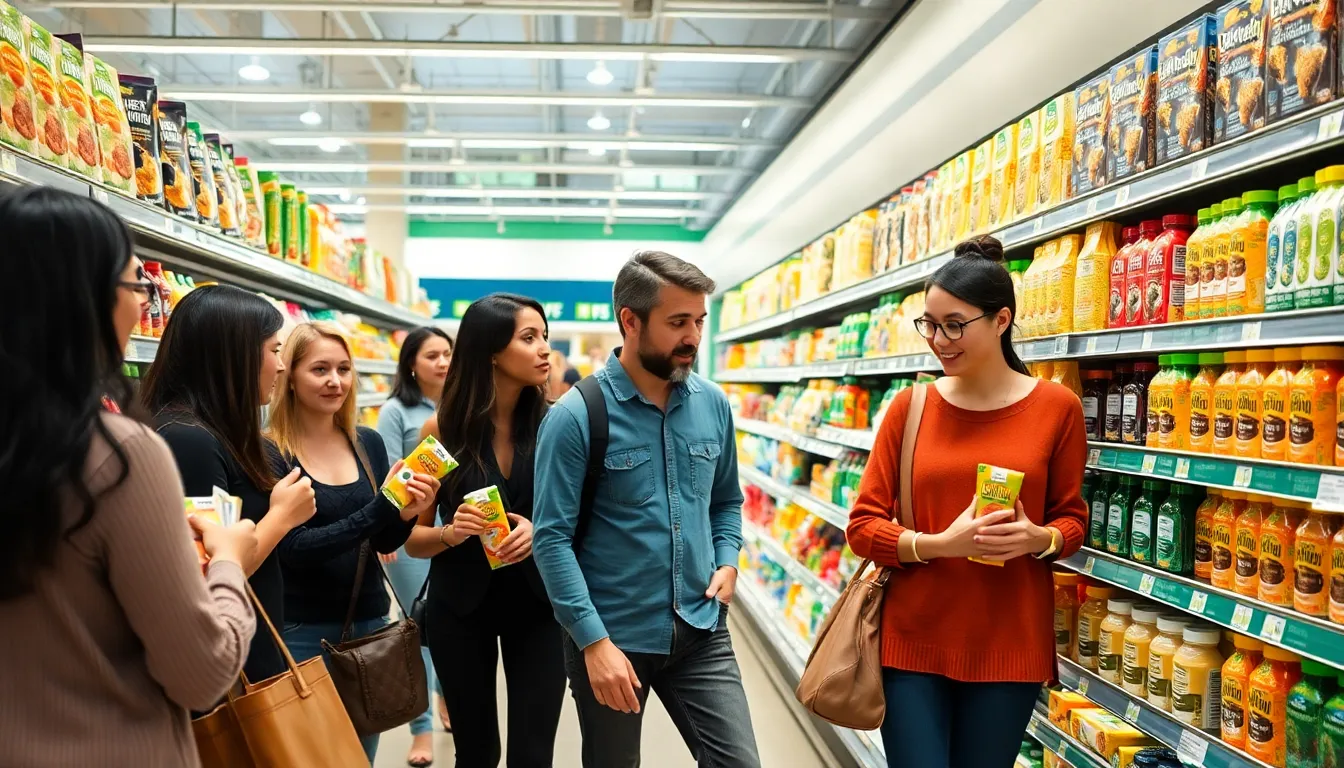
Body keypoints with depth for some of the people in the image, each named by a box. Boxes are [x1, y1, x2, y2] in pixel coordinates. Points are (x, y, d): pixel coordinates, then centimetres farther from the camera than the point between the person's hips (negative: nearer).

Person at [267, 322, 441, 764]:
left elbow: (385, 543, 5)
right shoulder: (271, 454, -11)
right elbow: (292, 550, -19)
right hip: (302, 632, -5)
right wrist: (380, 509, -29)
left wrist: (405, 515, -17)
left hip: (370, 622, 5)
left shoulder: (369, 443, 4)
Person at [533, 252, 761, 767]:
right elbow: (552, 538, -15)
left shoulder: (713, 405, 2)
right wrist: (594, 641, -19)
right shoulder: (575, 416, -13)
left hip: (702, 631, 4)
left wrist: (727, 561, -3)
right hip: (611, 635, -3)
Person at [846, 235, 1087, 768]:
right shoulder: (909, 407, -1)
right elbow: (863, 526, -2)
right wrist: (942, 544, -19)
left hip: (1009, 645, 0)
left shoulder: (1055, 407, -3)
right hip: (913, 640, 0)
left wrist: (1039, 539, -16)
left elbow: (1072, 519, 7)